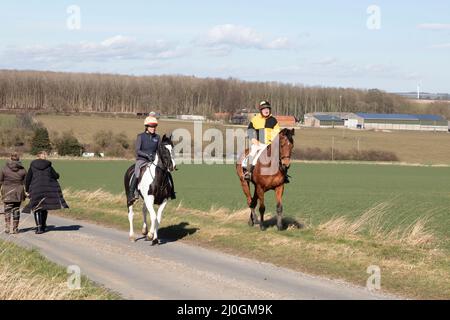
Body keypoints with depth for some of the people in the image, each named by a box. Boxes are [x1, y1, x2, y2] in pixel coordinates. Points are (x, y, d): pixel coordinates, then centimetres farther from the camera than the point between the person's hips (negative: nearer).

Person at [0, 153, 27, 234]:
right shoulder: (22, 170, 0)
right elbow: (26, 182, 3)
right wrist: (26, 193, 11)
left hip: (7, 193, -1)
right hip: (18, 193, 2)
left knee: (7, 209, 4)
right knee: (16, 209, 8)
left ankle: (7, 227, -9)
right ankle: (15, 228, 10)